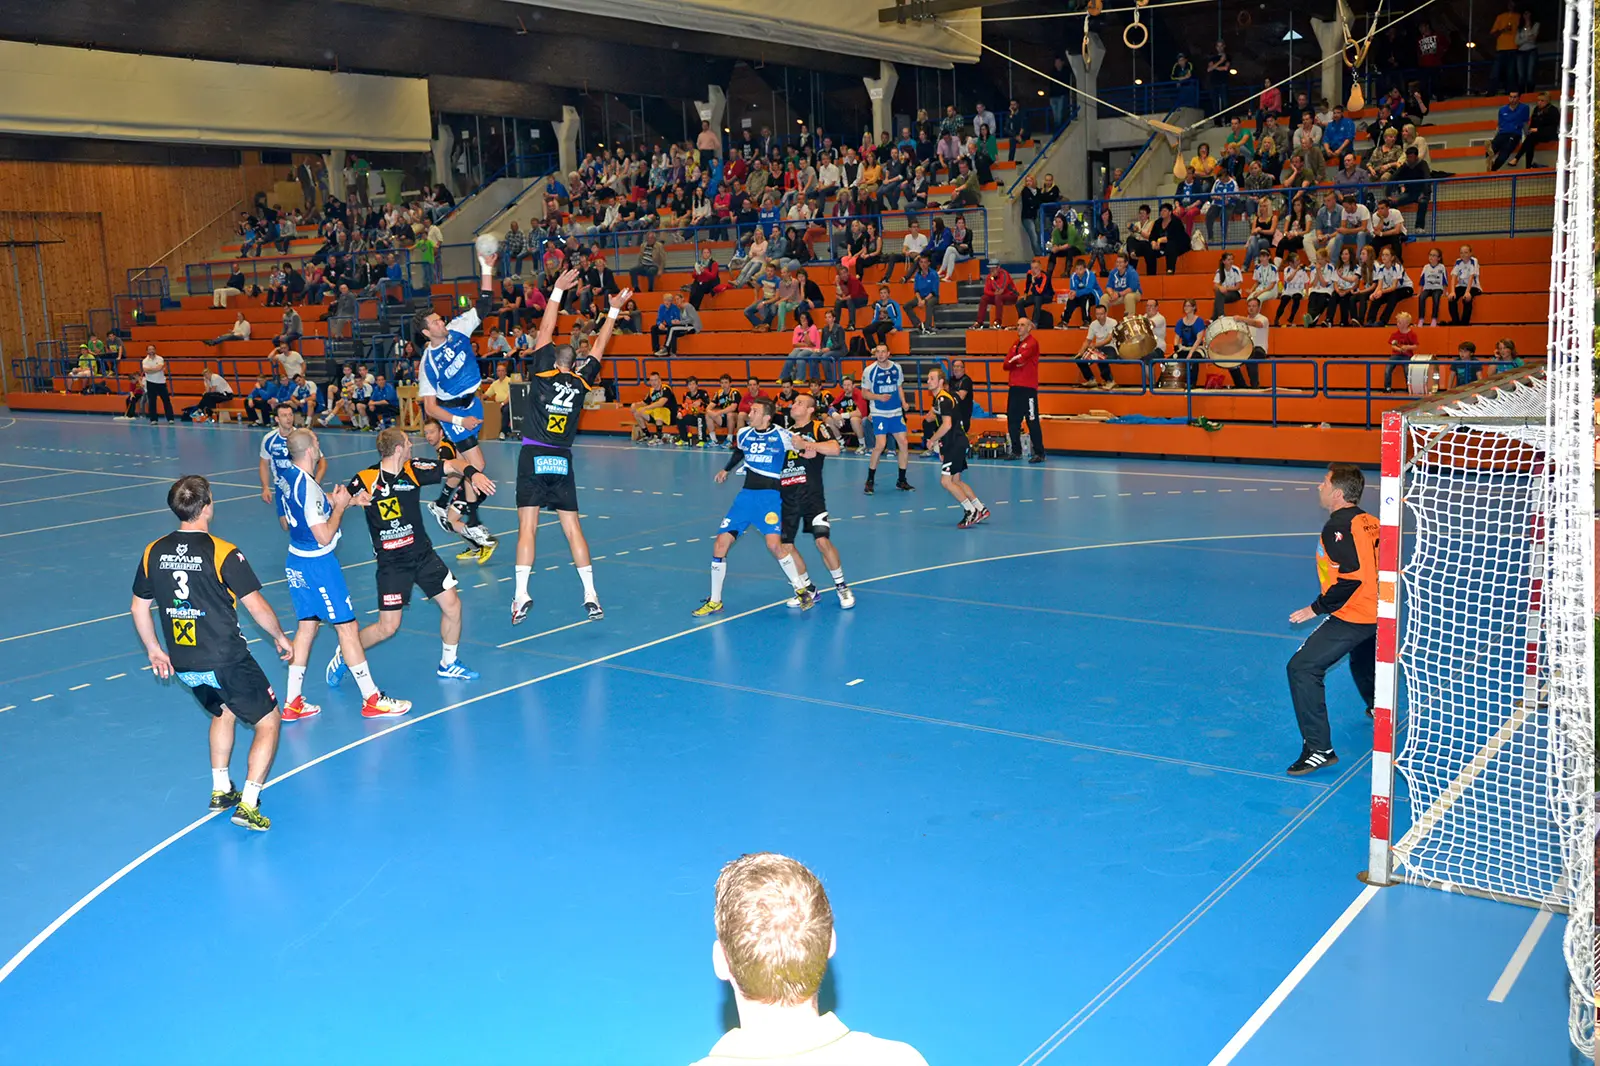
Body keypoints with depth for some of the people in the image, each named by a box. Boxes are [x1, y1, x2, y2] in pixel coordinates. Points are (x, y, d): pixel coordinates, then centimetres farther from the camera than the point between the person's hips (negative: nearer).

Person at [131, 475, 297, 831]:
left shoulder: (153, 552, 1)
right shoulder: (223, 553, -16)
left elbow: (139, 607, 11)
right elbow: (257, 607, -13)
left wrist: (154, 651, 24)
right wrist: (280, 637, 4)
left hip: (183, 666, 6)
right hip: (226, 662, -6)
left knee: (223, 712, 32)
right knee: (268, 722, 8)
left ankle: (221, 790, 33)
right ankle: (247, 804, -1)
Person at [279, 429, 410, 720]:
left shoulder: (289, 479, 6)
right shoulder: (309, 486, -23)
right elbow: (324, 536, -24)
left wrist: (330, 502, 15)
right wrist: (339, 506, -10)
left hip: (296, 562, 9)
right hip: (318, 564, -9)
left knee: (307, 625, 15)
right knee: (347, 627, -1)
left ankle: (293, 703, 17)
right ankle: (372, 700, 6)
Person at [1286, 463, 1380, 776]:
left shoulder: (1338, 527, -17)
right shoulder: (1370, 522, 8)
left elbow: (1350, 579, -25)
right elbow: (1378, 568, 15)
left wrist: (1316, 609, -18)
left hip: (1352, 616, -10)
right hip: (1376, 612, 10)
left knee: (1302, 667, -15)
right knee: (1363, 661, 37)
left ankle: (1319, 748, -20)